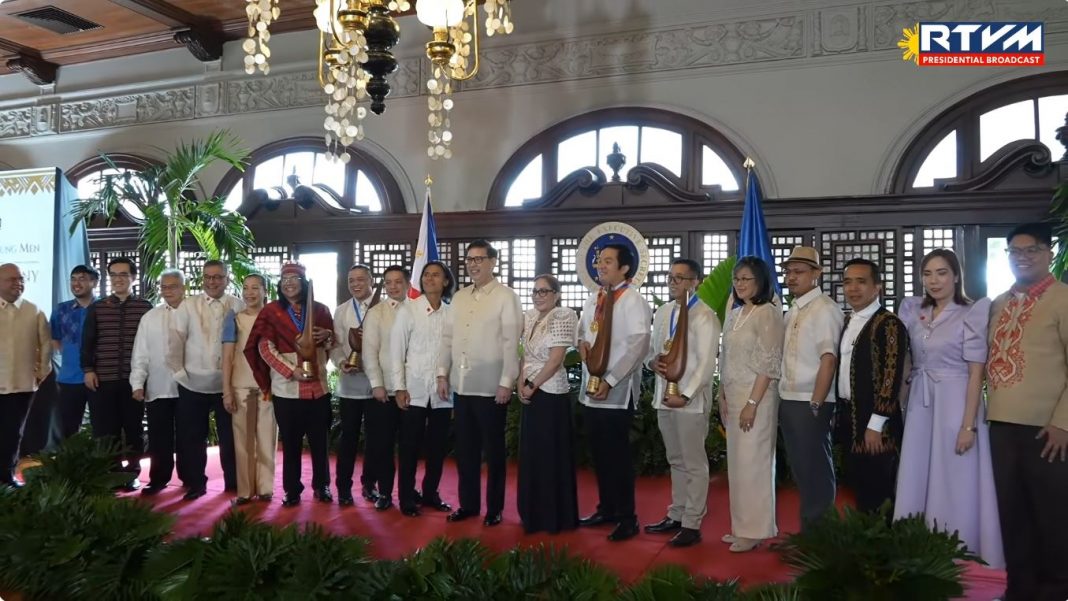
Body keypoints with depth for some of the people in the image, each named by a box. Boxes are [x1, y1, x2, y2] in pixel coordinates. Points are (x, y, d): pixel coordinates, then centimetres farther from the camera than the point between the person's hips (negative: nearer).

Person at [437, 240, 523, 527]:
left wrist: (507, 382, -14)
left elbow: (511, 342, -10)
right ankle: (468, 504, 25)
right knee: (465, 449, 13)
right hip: (462, 385, 6)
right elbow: (447, 337, 14)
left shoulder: (506, 296, -6)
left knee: (493, 450, 6)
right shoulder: (459, 297, 12)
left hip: (491, 387, -5)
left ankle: (494, 508, 18)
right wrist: (443, 374, 7)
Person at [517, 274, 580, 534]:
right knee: (530, 454, 13)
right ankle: (533, 514, 25)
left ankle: (556, 517, 12)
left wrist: (532, 386, -13)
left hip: (551, 393, -7)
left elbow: (555, 360, -17)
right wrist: (521, 383, -3)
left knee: (552, 455, 0)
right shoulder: (529, 317, 10)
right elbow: (525, 354, 10)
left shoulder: (563, 318, -11)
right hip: (530, 393, 7)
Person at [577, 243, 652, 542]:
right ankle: (606, 508, 28)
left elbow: (637, 346, -17)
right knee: (599, 453, 14)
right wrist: (581, 342, -2)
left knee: (617, 455, 0)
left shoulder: (633, 301, -11)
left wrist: (610, 381, -19)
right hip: (591, 388, 7)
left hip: (617, 390, -7)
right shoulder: (593, 300, 12)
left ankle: (627, 518, 12)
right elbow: (581, 329, 23)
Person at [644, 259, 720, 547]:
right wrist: (653, 361, -4)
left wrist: (685, 395, -19)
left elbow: (707, 363, -14)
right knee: (676, 461, 16)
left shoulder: (704, 316, -10)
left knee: (694, 463, 2)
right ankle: (677, 515, 27)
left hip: (690, 399, -7)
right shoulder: (662, 312, 11)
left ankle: (692, 524, 9)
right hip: (664, 395, 7)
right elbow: (653, 349, 19)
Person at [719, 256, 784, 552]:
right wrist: (722, 396, 10)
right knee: (737, 463, 11)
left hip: (756, 397, -8)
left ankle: (754, 531, 8)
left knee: (753, 463, -2)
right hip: (733, 397, 8)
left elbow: (769, 364, -15)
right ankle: (741, 526, 21)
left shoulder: (768, 313, -10)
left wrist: (752, 403, -18)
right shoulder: (734, 315, 13)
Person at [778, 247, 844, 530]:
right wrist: (784, 400, 7)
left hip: (810, 403, -8)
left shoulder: (825, 309, -10)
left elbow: (828, 360, -16)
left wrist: (815, 405, -17)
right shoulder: (792, 311, 14)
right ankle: (807, 530, 27)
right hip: (788, 401, 8)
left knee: (816, 470, 1)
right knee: (800, 468, 15)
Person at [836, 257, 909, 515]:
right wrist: (840, 415, 12)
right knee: (858, 491, 15)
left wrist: (875, 425, -19)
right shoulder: (847, 323, 13)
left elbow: (891, 377, -17)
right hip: (849, 420, 8)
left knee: (878, 496, 1)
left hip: (873, 423, -8)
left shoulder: (889, 324, -11)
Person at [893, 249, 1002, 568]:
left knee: (954, 485, 1)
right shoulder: (913, 310, 8)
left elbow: (976, 374, -10)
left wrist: (968, 424, -15)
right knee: (916, 482, 9)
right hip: (919, 405, 5)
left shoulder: (971, 314, -8)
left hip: (955, 404, -5)